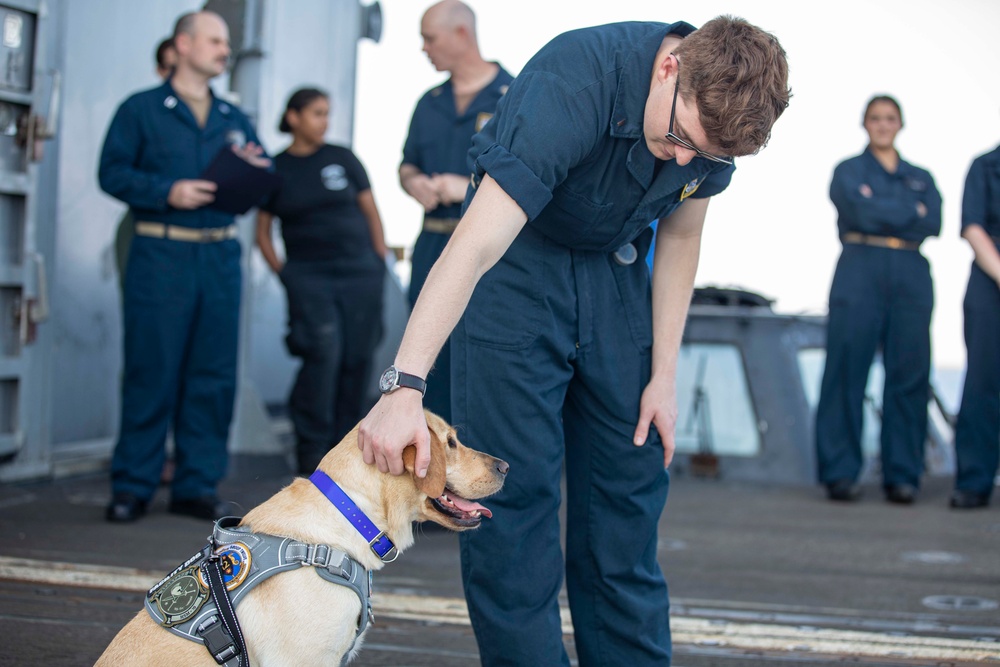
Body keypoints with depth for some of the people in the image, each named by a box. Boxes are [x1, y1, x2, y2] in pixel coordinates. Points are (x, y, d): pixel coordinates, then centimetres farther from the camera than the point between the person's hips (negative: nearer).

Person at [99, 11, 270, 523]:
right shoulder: (140, 110, 4)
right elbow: (112, 172, -4)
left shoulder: (234, 120, 18)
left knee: (213, 375, 3)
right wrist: (168, 192, -16)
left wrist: (257, 170, -6)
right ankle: (132, 486, 4)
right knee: (150, 371, -4)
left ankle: (196, 485, 10)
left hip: (221, 257, 5)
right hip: (160, 255, -5)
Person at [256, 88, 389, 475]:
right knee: (324, 353, -16)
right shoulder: (275, 170, 7)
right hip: (309, 276, -2)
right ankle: (311, 447, -5)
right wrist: (282, 274, 0)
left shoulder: (342, 159, 9)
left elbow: (371, 212, 11)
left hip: (360, 272, 2)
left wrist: (380, 264, 5)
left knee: (357, 359, -1)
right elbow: (263, 232, 11)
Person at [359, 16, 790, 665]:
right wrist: (404, 386, -44)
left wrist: (664, 375, 1)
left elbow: (679, 238, 2)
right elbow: (475, 247, -38)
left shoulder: (716, 105, -14)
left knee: (629, 491, 4)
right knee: (515, 493, -9)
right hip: (518, 270, -5)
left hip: (616, 277, 5)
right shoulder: (571, 83, -33)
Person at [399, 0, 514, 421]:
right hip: (432, 245, 6)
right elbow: (407, 166, 23)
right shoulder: (430, 104, 16)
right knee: (429, 360, 8)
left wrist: (471, 187, -18)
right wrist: (414, 182, -1)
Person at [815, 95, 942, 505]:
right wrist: (911, 212, 1)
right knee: (847, 372, -9)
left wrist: (882, 213, -4)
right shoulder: (848, 171, 14)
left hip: (911, 278, 3)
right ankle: (840, 473, -5)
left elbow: (934, 224, 2)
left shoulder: (921, 178, 21)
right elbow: (861, 210, -7)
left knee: (909, 375, -4)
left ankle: (903, 476, 0)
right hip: (860, 275, -2)